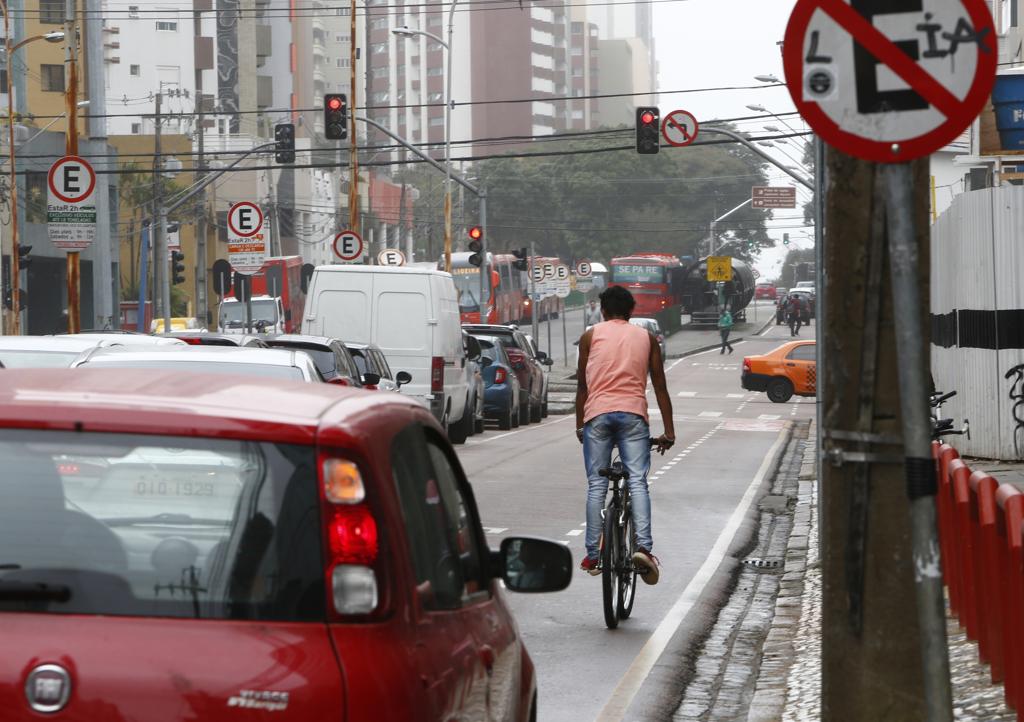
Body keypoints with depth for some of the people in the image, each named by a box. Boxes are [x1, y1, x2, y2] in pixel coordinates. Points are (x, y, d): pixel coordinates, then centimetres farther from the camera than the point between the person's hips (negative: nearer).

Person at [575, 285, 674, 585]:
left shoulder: (591, 336, 12)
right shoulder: (646, 338, 14)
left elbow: (582, 385, 11)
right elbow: (660, 387, 12)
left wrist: (579, 424, 21)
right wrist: (669, 431, 14)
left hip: (597, 413, 0)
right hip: (633, 414, 0)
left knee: (596, 485, 4)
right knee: (638, 482, -6)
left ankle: (592, 555, 3)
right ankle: (643, 546, -24)